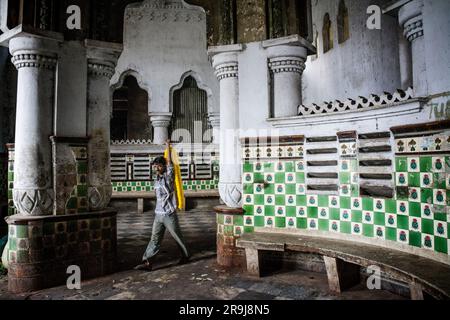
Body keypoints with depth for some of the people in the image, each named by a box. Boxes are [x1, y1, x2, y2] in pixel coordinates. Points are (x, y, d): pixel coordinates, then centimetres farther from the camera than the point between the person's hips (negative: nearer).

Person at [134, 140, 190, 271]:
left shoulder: (169, 176, -8)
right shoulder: (157, 179, 10)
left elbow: (169, 163, -15)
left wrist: (168, 146, -9)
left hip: (169, 214, -5)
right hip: (158, 214, 5)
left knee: (177, 237, 9)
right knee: (155, 239, 2)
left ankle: (186, 255, 28)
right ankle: (148, 262, 1)